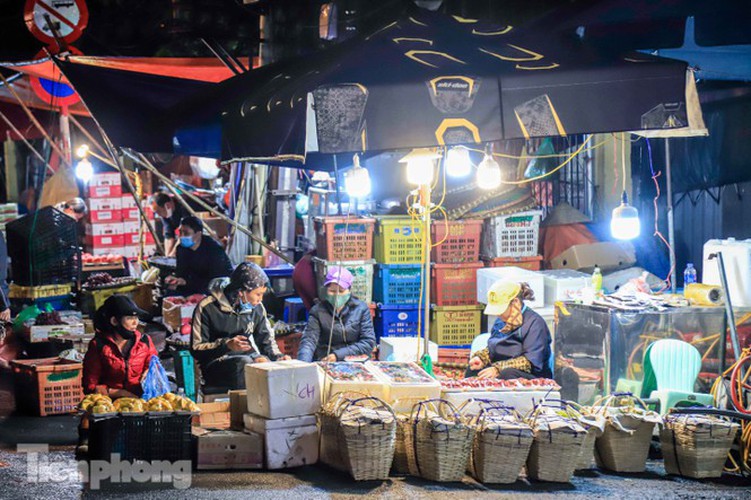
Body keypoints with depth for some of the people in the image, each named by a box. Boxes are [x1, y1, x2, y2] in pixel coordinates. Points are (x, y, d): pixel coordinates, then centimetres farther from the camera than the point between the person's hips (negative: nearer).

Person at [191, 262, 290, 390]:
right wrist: (226, 345, -21)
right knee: (245, 363, -35)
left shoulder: (257, 308, 8)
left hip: (250, 358, 5)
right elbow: (196, 349, -6)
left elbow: (267, 340, 17)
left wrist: (278, 356, -5)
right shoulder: (207, 308, -7)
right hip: (217, 364, -4)